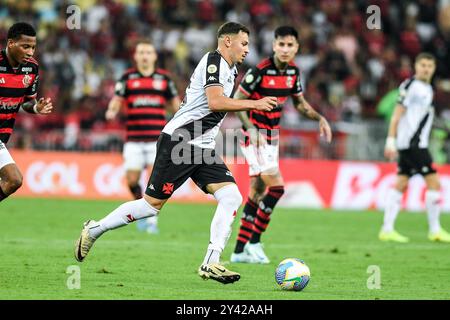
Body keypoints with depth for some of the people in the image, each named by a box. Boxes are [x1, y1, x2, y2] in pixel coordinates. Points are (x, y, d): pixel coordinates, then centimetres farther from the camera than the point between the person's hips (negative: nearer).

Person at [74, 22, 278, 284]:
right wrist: (254, 104, -21)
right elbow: (215, 102, -24)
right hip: (179, 141, -9)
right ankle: (94, 229, 13)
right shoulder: (214, 60, -11)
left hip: (202, 148, 9)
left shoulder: (230, 70, 18)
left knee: (232, 197, -9)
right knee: (153, 204, -5)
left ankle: (211, 264, -12)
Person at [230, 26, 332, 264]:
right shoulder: (260, 71, -19)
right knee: (276, 187, -16)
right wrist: (251, 129, -27)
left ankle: (240, 250, 14)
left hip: (271, 137, 8)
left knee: (258, 190, 9)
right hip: (254, 135, -8)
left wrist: (320, 119, 3)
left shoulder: (293, 71, 3)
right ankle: (254, 242, -5)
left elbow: (299, 102, 18)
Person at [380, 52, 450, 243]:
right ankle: (435, 230, -2)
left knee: (401, 183, 6)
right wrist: (391, 141, -17)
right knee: (433, 182, -7)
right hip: (412, 143, -9)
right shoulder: (411, 86, -10)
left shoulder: (427, 88, 17)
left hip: (417, 144, 9)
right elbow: (397, 115, -12)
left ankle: (387, 229, 6)